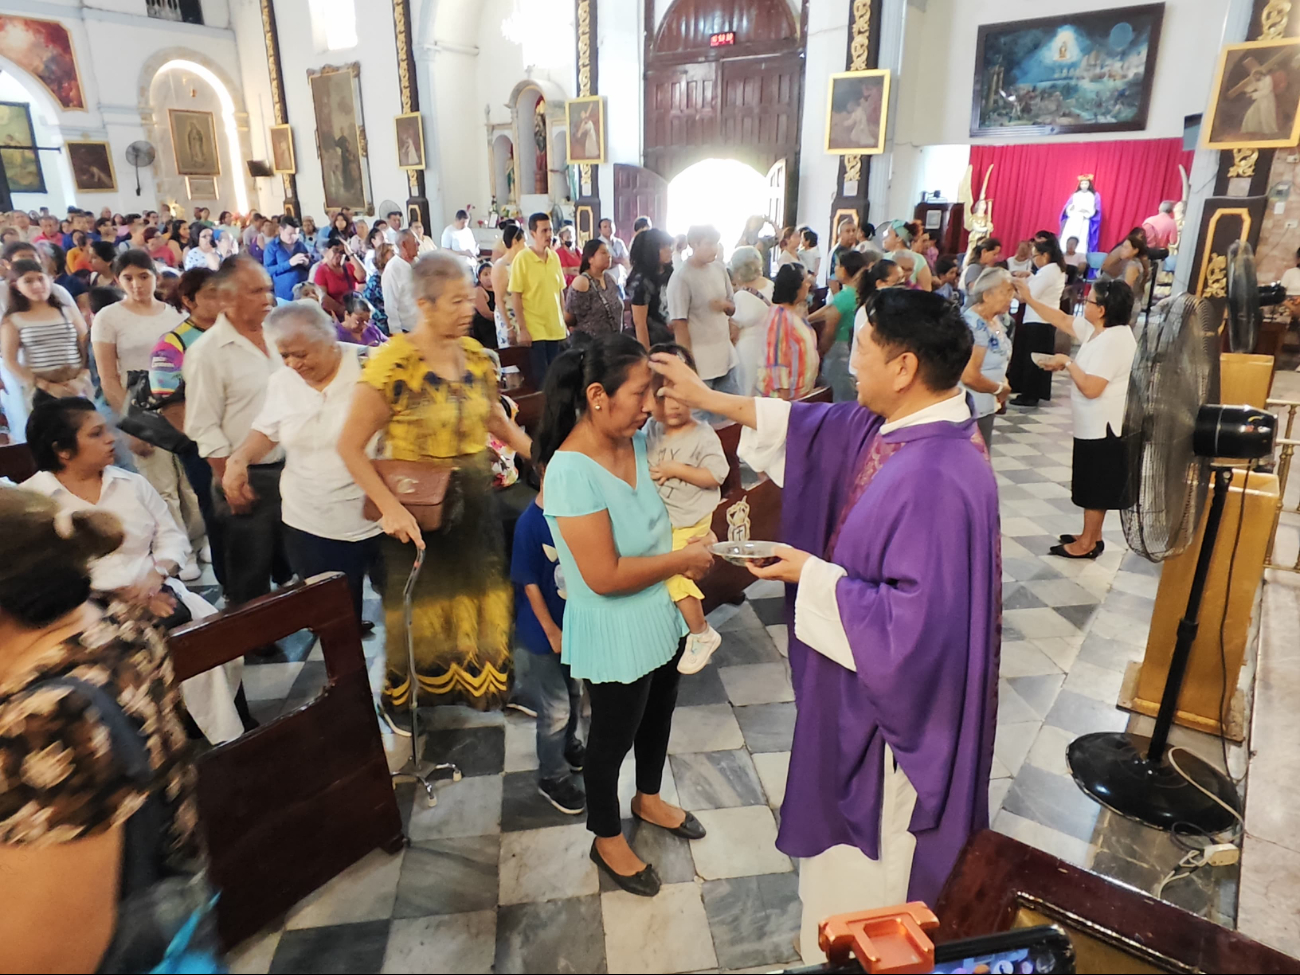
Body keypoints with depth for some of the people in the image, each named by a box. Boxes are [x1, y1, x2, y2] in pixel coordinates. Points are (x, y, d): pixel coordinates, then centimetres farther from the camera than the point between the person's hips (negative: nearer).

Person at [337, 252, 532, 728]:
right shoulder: (391, 364, -20)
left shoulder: (476, 354, -2)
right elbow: (350, 445, -16)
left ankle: (485, 686, 41)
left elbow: (496, 419, 12)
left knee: (481, 600, 17)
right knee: (423, 609, 15)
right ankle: (401, 698, 42)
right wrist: (391, 508, -23)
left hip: (475, 501, 5)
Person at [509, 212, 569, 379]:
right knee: (539, 380, -2)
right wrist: (522, 329, -13)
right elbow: (515, 296, -8)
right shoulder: (522, 258, -7)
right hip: (533, 331, -5)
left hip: (555, 330, 5)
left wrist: (564, 323, 13)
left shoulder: (555, 256, 8)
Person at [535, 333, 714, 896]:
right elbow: (605, 576, -29)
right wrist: (681, 560, -19)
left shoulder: (637, 440, -8)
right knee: (614, 734, 16)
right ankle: (607, 840, 43)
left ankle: (648, 799, 56)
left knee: (658, 712, 28)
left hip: (661, 615, 8)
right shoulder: (572, 471, -31)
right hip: (615, 632, -7)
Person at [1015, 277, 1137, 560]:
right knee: (1094, 484, 18)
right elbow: (1062, 320, 18)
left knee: (1095, 485, 2)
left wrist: (1067, 363, -17)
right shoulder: (1097, 329, 3)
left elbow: (1091, 388, -29)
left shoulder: (1113, 339, -25)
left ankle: (1087, 544, 14)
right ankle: (1092, 536, 31)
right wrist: (1029, 299, 14)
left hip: (1101, 426, -10)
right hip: (1094, 423, 10)